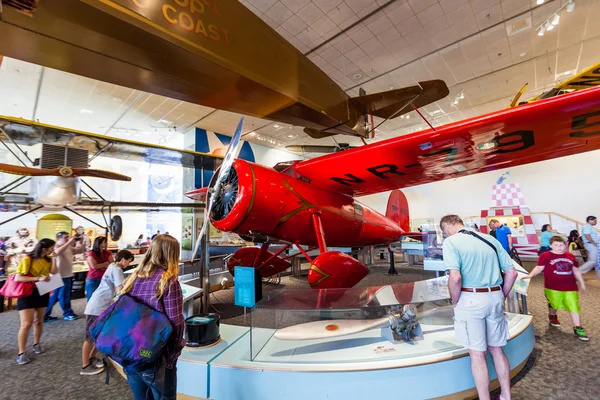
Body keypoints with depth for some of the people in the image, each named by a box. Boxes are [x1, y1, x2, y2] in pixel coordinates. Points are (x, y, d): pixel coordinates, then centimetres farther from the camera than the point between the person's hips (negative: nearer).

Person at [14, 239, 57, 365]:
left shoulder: (48, 259, 3)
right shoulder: (27, 260, -16)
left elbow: (54, 273, -6)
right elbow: (17, 278, -20)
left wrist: (54, 258, -11)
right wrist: (38, 278, -28)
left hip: (42, 293, 6)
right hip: (27, 293, -6)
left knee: (39, 321, 14)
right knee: (26, 323, -6)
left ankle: (36, 344, 31)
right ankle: (21, 353, 6)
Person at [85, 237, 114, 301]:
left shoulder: (108, 253, 6)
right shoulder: (91, 254, -6)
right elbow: (94, 266, -17)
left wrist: (99, 266, -10)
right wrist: (106, 263, -5)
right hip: (93, 280, -3)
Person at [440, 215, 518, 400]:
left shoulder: (450, 241, -11)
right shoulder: (490, 239, 9)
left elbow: (455, 278, -22)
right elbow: (512, 272, 8)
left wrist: (455, 302, -5)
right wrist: (501, 296, 17)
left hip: (470, 300, -6)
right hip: (495, 298, 7)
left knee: (477, 354, 9)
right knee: (497, 349, 23)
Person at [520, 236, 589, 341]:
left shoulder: (570, 256, 9)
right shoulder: (545, 256, -8)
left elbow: (576, 271, 19)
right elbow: (539, 268, -12)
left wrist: (582, 284, 22)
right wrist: (530, 275, -28)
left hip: (570, 288, 4)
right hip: (553, 288, -3)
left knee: (574, 307, 0)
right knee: (554, 305, 12)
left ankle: (578, 329, 8)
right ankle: (552, 316, 41)